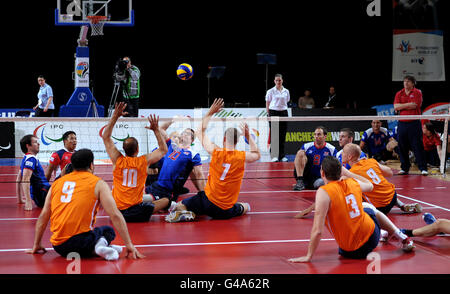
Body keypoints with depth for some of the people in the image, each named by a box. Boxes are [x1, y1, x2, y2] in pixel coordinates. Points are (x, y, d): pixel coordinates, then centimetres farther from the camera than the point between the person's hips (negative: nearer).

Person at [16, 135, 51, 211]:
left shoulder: (26, 159, 18)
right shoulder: (31, 159, -12)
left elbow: (18, 180, 25)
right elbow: (25, 180, -24)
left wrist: (20, 200, 29)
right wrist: (28, 201, -29)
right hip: (42, 196, -9)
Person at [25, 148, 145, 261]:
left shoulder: (58, 182, 15)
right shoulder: (98, 183, 2)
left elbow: (43, 215, 17)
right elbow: (115, 216, -3)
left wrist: (36, 245, 25)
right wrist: (129, 245, -1)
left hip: (58, 246, 4)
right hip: (80, 241, -3)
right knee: (108, 231, 28)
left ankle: (95, 248, -3)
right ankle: (102, 243, -8)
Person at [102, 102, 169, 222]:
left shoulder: (118, 160, -1)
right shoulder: (144, 161, -4)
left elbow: (106, 137, 10)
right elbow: (163, 149, 14)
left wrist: (115, 116, 5)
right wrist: (156, 130, 13)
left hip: (117, 212, 1)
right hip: (138, 213, -1)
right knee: (165, 200, 16)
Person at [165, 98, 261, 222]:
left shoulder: (216, 152, -11)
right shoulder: (241, 157, -10)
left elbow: (201, 131, 5)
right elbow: (257, 154, 15)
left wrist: (210, 112, 9)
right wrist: (248, 136, 13)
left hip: (208, 202, -3)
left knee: (179, 206, 6)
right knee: (245, 207, 36)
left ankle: (187, 213, -17)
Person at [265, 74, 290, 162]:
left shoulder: (286, 91, 9)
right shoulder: (270, 91, -1)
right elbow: (267, 105, 1)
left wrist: (284, 110, 9)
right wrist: (269, 114, -3)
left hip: (283, 113, 3)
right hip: (273, 112, -3)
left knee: (282, 135, 5)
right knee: (274, 135, -4)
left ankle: (282, 156, 11)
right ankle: (274, 156, 0)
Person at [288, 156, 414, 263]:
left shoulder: (324, 192, -22)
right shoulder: (352, 182, -5)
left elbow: (317, 230, -25)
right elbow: (370, 185, 21)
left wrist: (308, 256, -17)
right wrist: (347, 172, 25)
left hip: (353, 251, -4)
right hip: (373, 236, 4)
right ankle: (404, 238, 40)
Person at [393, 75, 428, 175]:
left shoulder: (417, 92, 2)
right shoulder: (399, 94, 12)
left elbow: (415, 106, -11)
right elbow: (396, 106, -1)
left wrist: (401, 107, -3)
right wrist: (409, 104, -8)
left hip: (414, 123, -4)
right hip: (402, 123, 4)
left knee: (418, 146, -6)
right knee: (402, 147, 5)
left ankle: (423, 168, -3)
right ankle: (405, 168, 15)